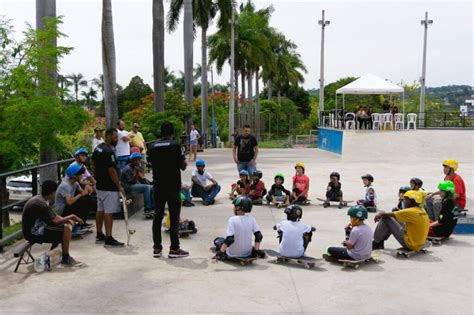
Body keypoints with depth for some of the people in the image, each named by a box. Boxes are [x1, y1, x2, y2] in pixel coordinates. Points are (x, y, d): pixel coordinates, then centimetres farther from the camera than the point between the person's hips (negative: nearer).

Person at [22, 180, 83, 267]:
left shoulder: (39, 199, 8)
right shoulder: (41, 204, -23)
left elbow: (53, 216, 13)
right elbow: (54, 220, -23)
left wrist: (67, 219, -2)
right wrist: (70, 217, -10)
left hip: (37, 228, 10)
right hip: (34, 233, -10)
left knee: (67, 224, 10)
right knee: (66, 229, -19)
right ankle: (66, 259, -6)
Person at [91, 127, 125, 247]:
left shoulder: (98, 148, 11)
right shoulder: (108, 151, -20)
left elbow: (93, 164, 19)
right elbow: (112, 170, -21)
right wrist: (119, 186, -16)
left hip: (100, 184, 10)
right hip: (109, 187, -10)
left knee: (100, 210, 15)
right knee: (109, 212, -8)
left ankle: (99, 235, 24)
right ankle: (109, 239, -7)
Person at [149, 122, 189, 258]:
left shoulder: (153, 146, 4)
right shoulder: (175, 145, -10)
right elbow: (183, 166, -6)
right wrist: (184, 160, 14)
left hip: (158, 186, 5)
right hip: (173, 186, -4)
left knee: (158, 216, 10)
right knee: (174, 217, 1)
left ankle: (157, 248, 14)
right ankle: (174, 248, 3)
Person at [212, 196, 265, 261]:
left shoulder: (232, 220, -19)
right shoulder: (251, 219, -5)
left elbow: (229, 239, -25)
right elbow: (259, 236, -6)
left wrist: (220, 253, -19)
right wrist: (256, 250, 6)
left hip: (233, 254, -4)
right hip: (248, 253, 4)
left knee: (217, 240, 19)